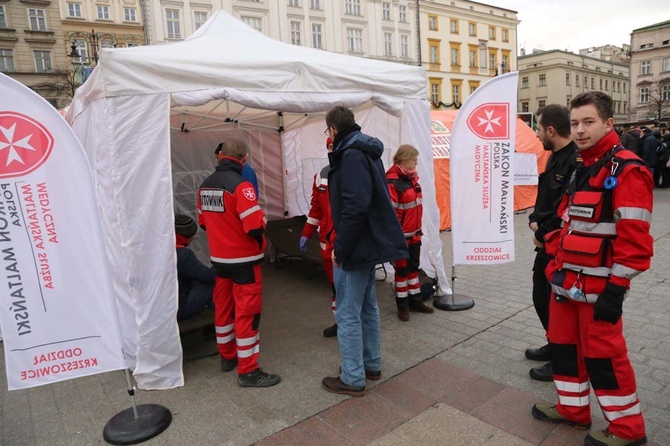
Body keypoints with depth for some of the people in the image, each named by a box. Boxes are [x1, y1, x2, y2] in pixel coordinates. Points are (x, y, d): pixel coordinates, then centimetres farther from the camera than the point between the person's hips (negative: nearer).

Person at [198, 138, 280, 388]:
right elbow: (255, 225, -26)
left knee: (223, 306, 17)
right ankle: (248, 371, 8)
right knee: (247, 311, 0)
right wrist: (261, 231, -5)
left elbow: (203, 221, 12)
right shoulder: (240, 185, -21)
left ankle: (227, 357, 34)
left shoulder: (205, 185, 4)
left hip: (218, 258, 8)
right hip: (243, 259, -7)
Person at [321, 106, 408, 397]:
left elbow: (355, 206, -28)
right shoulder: (366, 152, 13)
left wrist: (340, 247, -20)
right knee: (367, 306, 19)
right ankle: (372, 365, 33)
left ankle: (352, 378, 13)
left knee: (348, 313, 1)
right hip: (370, 242, 10)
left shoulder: (351, 155, -18)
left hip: (355, 246, -10)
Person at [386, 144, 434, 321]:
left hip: (414, 233, 8)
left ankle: (415, 300, 32)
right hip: (402, 235, -8)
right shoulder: (392, 182, -20)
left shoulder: (411, 177, 9)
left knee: (413, 267, 18)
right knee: (402, 270, 6)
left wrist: (418, 229, 19)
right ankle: (402, 305, 21)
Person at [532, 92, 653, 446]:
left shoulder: (627, 170, -15)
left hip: (599, 286, -9)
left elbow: (635, 236, -20)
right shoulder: (580, 170, 13)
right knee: (563, 344, 16)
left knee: (602, 354, 3)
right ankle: (572, 409, 35)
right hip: (567, 281, 9)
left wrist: (617, 288, -21)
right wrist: (556, 269, 15)